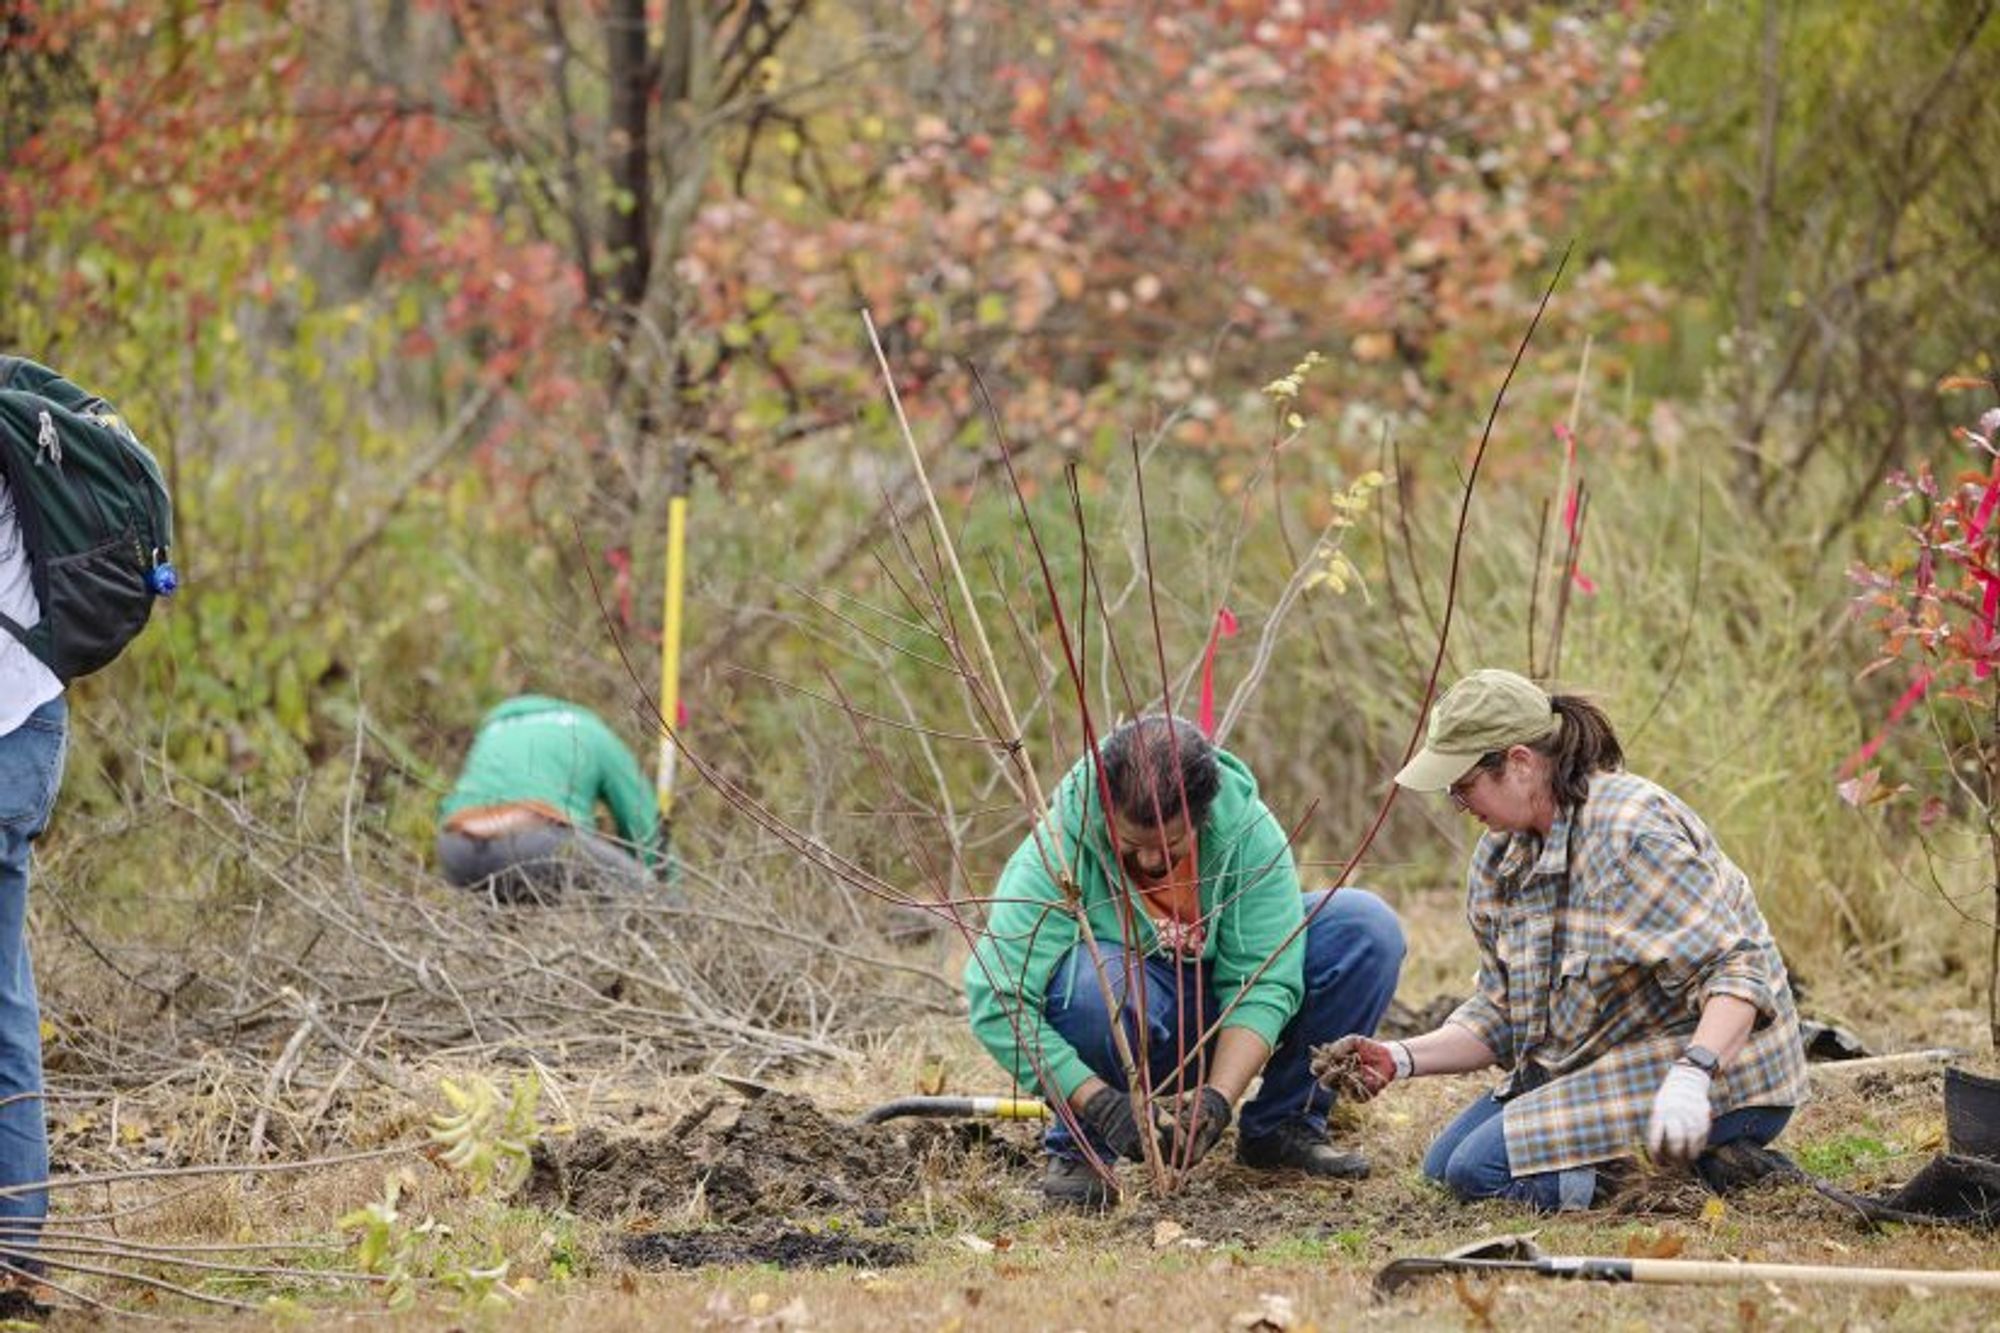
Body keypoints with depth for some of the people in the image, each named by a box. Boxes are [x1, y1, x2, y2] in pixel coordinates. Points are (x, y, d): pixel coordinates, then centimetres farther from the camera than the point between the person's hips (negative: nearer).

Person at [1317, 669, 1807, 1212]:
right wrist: (1401, 1059, -7)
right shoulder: (1499, 857, 5)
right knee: (1443, 1167, 12)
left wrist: (1691, 1077, -44)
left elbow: (1740, 969, -28)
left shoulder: (1633, 835, -23)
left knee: (1481, 1170, -20)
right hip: (1600, 1066, 10)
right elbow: (1500, 1014, 9)